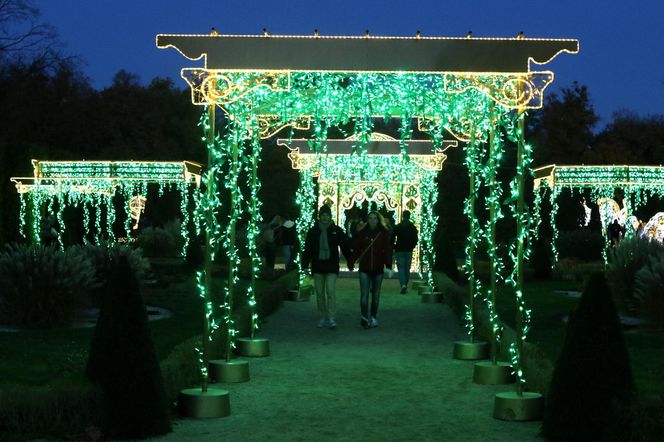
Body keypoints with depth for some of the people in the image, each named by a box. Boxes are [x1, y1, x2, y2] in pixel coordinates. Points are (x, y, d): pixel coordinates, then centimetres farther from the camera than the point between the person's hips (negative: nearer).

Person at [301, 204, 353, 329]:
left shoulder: (336, 230, 0)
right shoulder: (313, 231, 4)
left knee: (331, 291, -12)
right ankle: (323, 317, 16)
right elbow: (307, 249, 3)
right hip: (317, 266, 3)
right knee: (319, 293, 7)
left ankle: (331, 318, -9)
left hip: (332, 266, -3)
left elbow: (345, 247, 4)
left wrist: (350, 263, 5)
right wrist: (304, 264, -4)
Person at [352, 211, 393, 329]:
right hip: (364, 268, -1)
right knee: (364, 293, -10)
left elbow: (388, 250, -1)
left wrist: (388, 265, -9)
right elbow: (356, 248, 8)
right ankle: (364, 317, -14)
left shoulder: (383, 233, 1)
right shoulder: (361, 232, 2)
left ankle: (373, 317, 21)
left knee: (376, 294, 10)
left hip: (378, 267, 1)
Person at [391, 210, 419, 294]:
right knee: (407, 269, 11)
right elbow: (415, 240, 1)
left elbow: (392, 239, -6)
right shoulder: (413, 227, 0)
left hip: (399, 251, -2)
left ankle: (403, 285, -21)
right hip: (409, 251, 2)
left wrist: (394, 247, 9)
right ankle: (405, 286, 16)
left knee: (401, 268, -2)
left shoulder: (397, 227, -5)